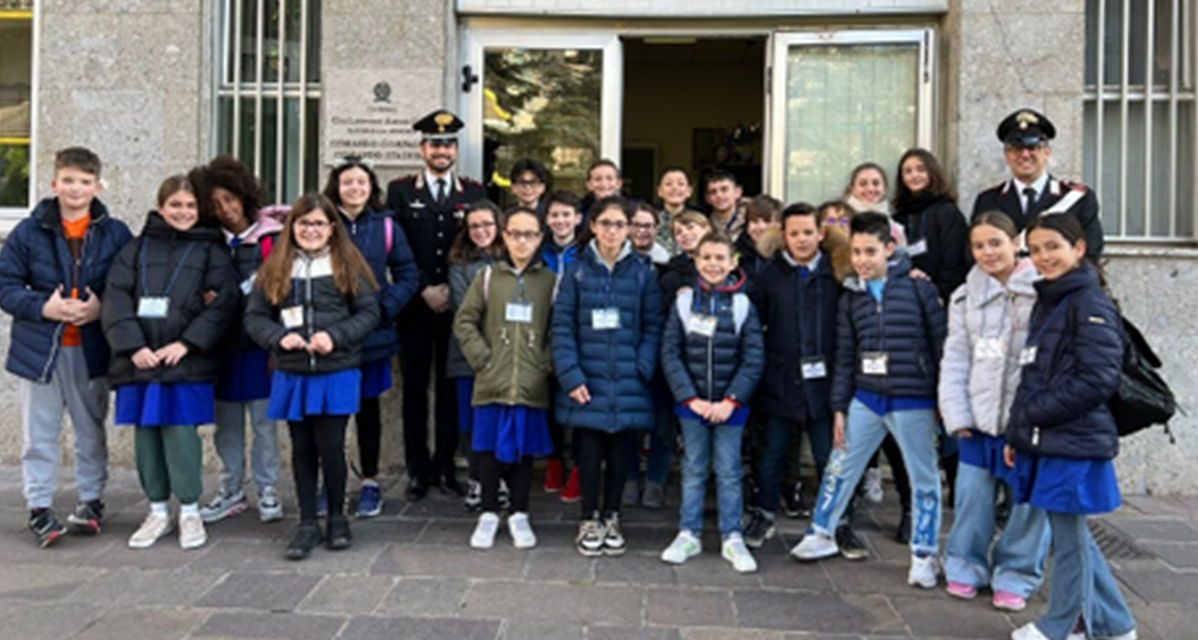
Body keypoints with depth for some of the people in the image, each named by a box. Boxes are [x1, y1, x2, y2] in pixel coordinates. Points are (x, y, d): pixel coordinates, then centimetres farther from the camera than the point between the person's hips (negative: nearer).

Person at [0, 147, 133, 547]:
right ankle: (39, 508, 16)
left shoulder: (115, 235, 0)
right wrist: (44, 307, -16)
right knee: (39, 435, 6)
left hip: (92, 350, 1)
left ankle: (91, 501, 27)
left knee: (92, 431, 13)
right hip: (39, 348, 0)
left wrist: (102, 308, -14)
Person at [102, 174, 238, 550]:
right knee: (146, 434, 7)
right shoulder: (137, 248, 11)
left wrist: (187, 343, -13)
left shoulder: (211, 250, 6)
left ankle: (190, 511, 10)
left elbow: (225, 301, -4)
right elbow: (116, 298, 3)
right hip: (140, 359, 3)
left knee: (180, 432, -5)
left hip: (186, 360, -3)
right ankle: (158, 511, 20)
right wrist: (133, 345, -10)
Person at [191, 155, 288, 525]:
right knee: (227, 423, 11)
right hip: (223, 342, 4)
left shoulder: (271, 236, -6)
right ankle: (231, 491, 23)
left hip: (259, 342, -4)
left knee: (263, 420, 3)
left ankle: (268, 491, 15)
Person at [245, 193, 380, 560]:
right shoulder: (275, 268, 8)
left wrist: (336, 336, -15)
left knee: (331, 448, -1)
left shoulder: (348, 266, 2)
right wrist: (279, 337, -12)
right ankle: (308, 524, 21)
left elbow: (369, 312, -1)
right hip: (292, 374, 3)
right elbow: (254, 317, 7)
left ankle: (337, 518, 20)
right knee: (302, 449, 10)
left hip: (337, 372, -2)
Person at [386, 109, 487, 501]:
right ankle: (418, 470, 12)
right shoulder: (401, 191, 7)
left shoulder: (474, 193, 9)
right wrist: (424, 290, -8)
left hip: (458, 306, 1)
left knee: (451, 388, 4)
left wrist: (452, 289, -6)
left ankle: (445, 466, 13)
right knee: (415, 388, 4)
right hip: (415, 307, 0)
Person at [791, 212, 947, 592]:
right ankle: (821, 535, 28)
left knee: (924, 480, 8)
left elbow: (941, 344, -5)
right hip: (865, 399, 4)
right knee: (840, 467, 11)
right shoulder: (851, 297, 5)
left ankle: (924, 555, 22)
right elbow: (845, 357, 8)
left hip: (913, 401, -4)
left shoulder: (917, 287, -7)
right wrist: (839, 407, 6)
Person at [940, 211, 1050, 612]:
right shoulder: (965, 297, 9)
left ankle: (1016, 575, 23)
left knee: (1030, 498, 5)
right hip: (981, 415, 3)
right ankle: (966, 567, 26)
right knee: (972, 495, 8)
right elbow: (955, 360, 8)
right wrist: (956, 414, 0)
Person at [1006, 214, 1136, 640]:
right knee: (1071, 534, 17)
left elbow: (1099, 379, -18)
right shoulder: (1046, 303, 15)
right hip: (1044, 441, 9)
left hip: (1074, 443, -9)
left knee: (1068, 536, 5)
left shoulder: (1091, 304, -11)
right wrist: (1017, 434, 12)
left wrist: (1034, 414, -13)